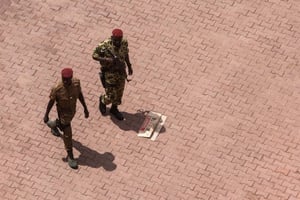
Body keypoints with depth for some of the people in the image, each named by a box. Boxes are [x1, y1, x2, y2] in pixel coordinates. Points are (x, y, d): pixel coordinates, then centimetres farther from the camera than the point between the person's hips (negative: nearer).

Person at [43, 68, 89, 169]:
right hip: (63, 112, -5)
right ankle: (70, 156, 26)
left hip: (72, 110, 5)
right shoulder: (57, 89, -34)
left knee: (63, 125, 34)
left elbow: (80, 94, -6)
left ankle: (53, 125, 69)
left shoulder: (76, 83, -24)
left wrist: (85, 108, 0)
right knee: (67, 134, 5)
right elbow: (51, 102, -19)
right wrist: (46, 115, -8)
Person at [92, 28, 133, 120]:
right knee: (110, 96, 2)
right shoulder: (104, 45, -27)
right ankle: (102, 100, 37)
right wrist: (106, 59, -31)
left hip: (121, 72, 5)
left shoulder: (124, 43, -12)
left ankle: (114, 109, 44)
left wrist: (129, 66, 15)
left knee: (119, 93, 19)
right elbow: (94, 55, -17)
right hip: (109, 74, -5)